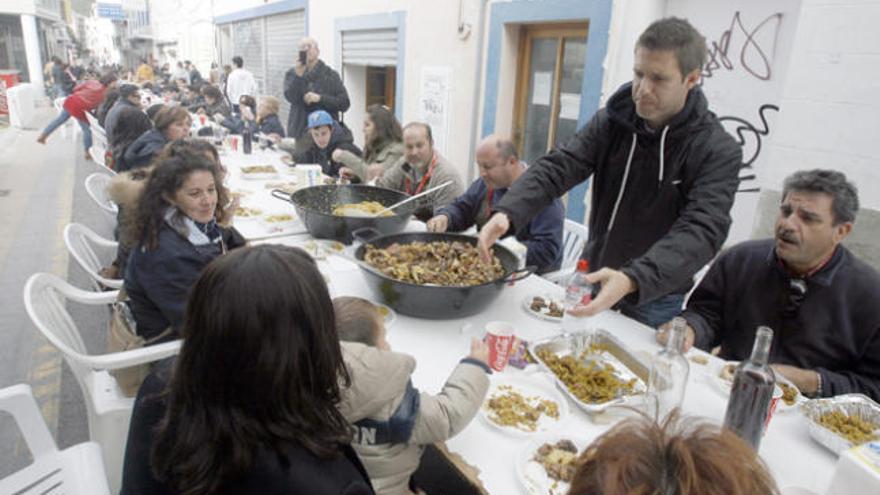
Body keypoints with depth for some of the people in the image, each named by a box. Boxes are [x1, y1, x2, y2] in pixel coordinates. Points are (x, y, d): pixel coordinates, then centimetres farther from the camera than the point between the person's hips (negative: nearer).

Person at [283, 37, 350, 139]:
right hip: (298, 133, 2)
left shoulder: (331, 75, 4)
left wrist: (320, 98, -14)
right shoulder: (291, 74, 10)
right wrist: (298, 76, -22)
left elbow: (345, 103, -3)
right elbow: (291, 97, -8)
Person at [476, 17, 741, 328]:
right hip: (592, 281, 3)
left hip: (654, 299, -3)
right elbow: (557, 167, -18)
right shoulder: (610, 121, -8)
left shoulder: (719, 153, -18)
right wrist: (508, 212, -37)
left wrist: (632, 280, -48)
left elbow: (701, 232, -30)